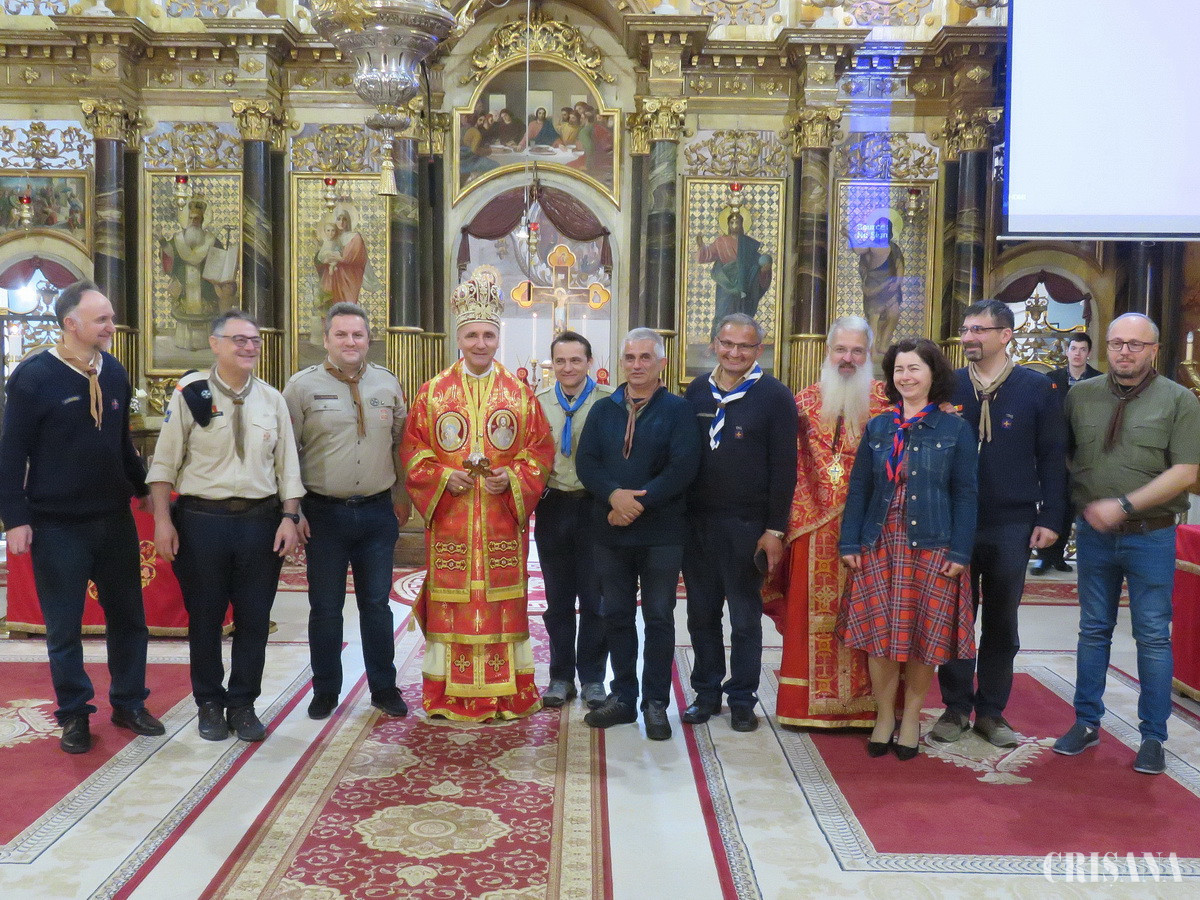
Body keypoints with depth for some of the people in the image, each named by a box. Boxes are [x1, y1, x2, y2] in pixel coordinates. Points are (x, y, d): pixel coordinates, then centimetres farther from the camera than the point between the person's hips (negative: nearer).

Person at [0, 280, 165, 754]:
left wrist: (143, 487, 14)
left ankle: (129, 704, 26)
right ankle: (74, 714, 21)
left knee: (128, 617, 12)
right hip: (57, 525, -5)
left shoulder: (115, 373, 5)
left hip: (115, 519, 5)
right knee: (64, 627, 7)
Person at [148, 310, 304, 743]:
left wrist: (290, 517, 0)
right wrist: (163, 520, -7)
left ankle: (243, 703, 22)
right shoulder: (190, 393, -3)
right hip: (201, 521, -2)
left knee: (254, 619, 8)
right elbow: (165, 461, -2)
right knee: (204, 618, 9)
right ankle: (209, 703, 25)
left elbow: (287, 464, 8)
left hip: (260, 521, 3)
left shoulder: (272, 399, 7)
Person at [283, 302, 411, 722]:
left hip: (377, 513, 2)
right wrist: (292, 509, -5)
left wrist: (402, 496, 12)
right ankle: (325, 690, 23)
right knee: (325, 607, 9)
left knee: (377, 604, 10)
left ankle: (383, 687, 22)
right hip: (324, 514, -2)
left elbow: (401, 445, 13)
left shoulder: (387, 384, 7)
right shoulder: (302, 386, -2)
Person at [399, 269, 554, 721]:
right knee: (450, 603, 2)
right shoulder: (432, 393, 5)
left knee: (503, 602, 4)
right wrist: (443, 477, -12)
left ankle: (507, 695, 15)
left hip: (503, 521, 0)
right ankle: (448, 696, 14)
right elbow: (412, 451, 4)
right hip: (449, 519, 0)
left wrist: (512, 478, -12)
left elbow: (540, 451, 4)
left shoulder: (520, 393, 6)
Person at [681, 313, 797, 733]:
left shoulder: (775, 396, -4)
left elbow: (784, 467, -6)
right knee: (701, 612, 11)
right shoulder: (697, 391, 8)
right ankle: (706, 691, 24)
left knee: (745, 616, 6)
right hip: (697, 521, 4)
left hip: (747, 525, -4)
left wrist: (775, 529, -10)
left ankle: (742, 698, 18)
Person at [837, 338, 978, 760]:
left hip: (932, 547, -2)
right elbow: (858, 489, 8)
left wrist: (960, 552, -8)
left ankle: (911, 717, 20)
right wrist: (850, 543, 1)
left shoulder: (955, 429, 1)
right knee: (878, 634, 2)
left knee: (923, 636, 4)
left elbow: (964, 495, -1)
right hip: (880, 545, 2)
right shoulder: (877, 428, 8)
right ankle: (884, 715, 17)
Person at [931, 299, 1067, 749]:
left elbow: (1053, 456, 1)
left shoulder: (1037, 387, -1)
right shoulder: (948, 386, 3)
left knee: (1001, 622, 9)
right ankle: (956, 707, 20)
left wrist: (1050, 517, -4)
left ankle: (991, 710, 21)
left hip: (1011, 526, -1)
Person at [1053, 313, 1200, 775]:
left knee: (1153, 637, 4)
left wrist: (1124, 505, -19)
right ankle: (1087, 723, 23)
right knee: (1093, 630, 12)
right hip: (1093, 533, 3)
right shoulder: (1081, 395, 4)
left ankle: (1153, 737, 16)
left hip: (1150, 535, -3)